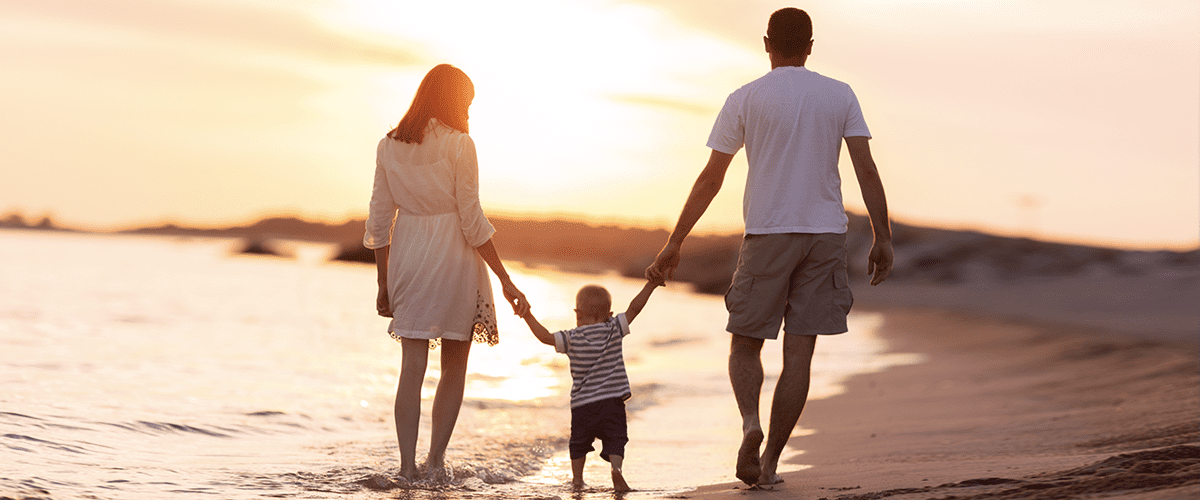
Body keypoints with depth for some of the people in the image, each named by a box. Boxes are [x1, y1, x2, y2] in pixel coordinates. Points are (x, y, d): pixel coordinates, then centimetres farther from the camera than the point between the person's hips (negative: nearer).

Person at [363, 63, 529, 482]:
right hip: (454, 259, -3)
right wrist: (506, 281, -7)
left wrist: (384, 283, 13)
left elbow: (379, 221, 6)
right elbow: (472, 222, -11)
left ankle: (407, 466, -1)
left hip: (407, 259, 3)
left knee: (412, 368, 5)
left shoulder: (389, 146, 5)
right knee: (454, 368, 12)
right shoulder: (459, 144, -9)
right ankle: (436, 459, 8)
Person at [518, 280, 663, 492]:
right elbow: (633, 309, -2)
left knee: (579, 441, 19)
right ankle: (616, 467, -25)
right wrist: (651, 284, 0)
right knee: (615, 439, 0)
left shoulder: (572, 339, -2)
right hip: (612, 400, -1)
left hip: (582, 404, 1)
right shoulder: (613, 330, -1)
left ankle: (576, 477, 22)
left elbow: (546, 337, -4)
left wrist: (528, 316, 7)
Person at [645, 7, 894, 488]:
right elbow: (867, 170, -2)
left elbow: (709, 181, -1)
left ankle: (750, 421, -16)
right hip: (827, 233, 2)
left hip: (766, 235, -2)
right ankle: (771, 459, 4)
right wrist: (882, 238, 1)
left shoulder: (744, 99, 1)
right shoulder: (841, 96, 6)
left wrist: (674, 244, 4)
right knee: (798, 355, 5)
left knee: (745, 343, 10)